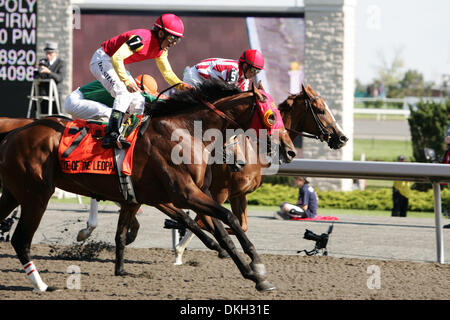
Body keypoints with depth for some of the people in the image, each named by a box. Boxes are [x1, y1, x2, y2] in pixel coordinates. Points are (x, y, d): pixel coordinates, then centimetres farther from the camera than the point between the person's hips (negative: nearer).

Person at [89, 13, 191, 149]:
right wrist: (126, 81, -44)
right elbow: (117, 58, -37)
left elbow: (167, 72, 7)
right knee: (124, 93, -27)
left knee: (137, 100, 5)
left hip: (115, 65, 10)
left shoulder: (161, 49, -1)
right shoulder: (142, 39, -30)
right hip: (102, 60, -10)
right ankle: (111, 135, -37)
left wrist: (181, 85, -12)